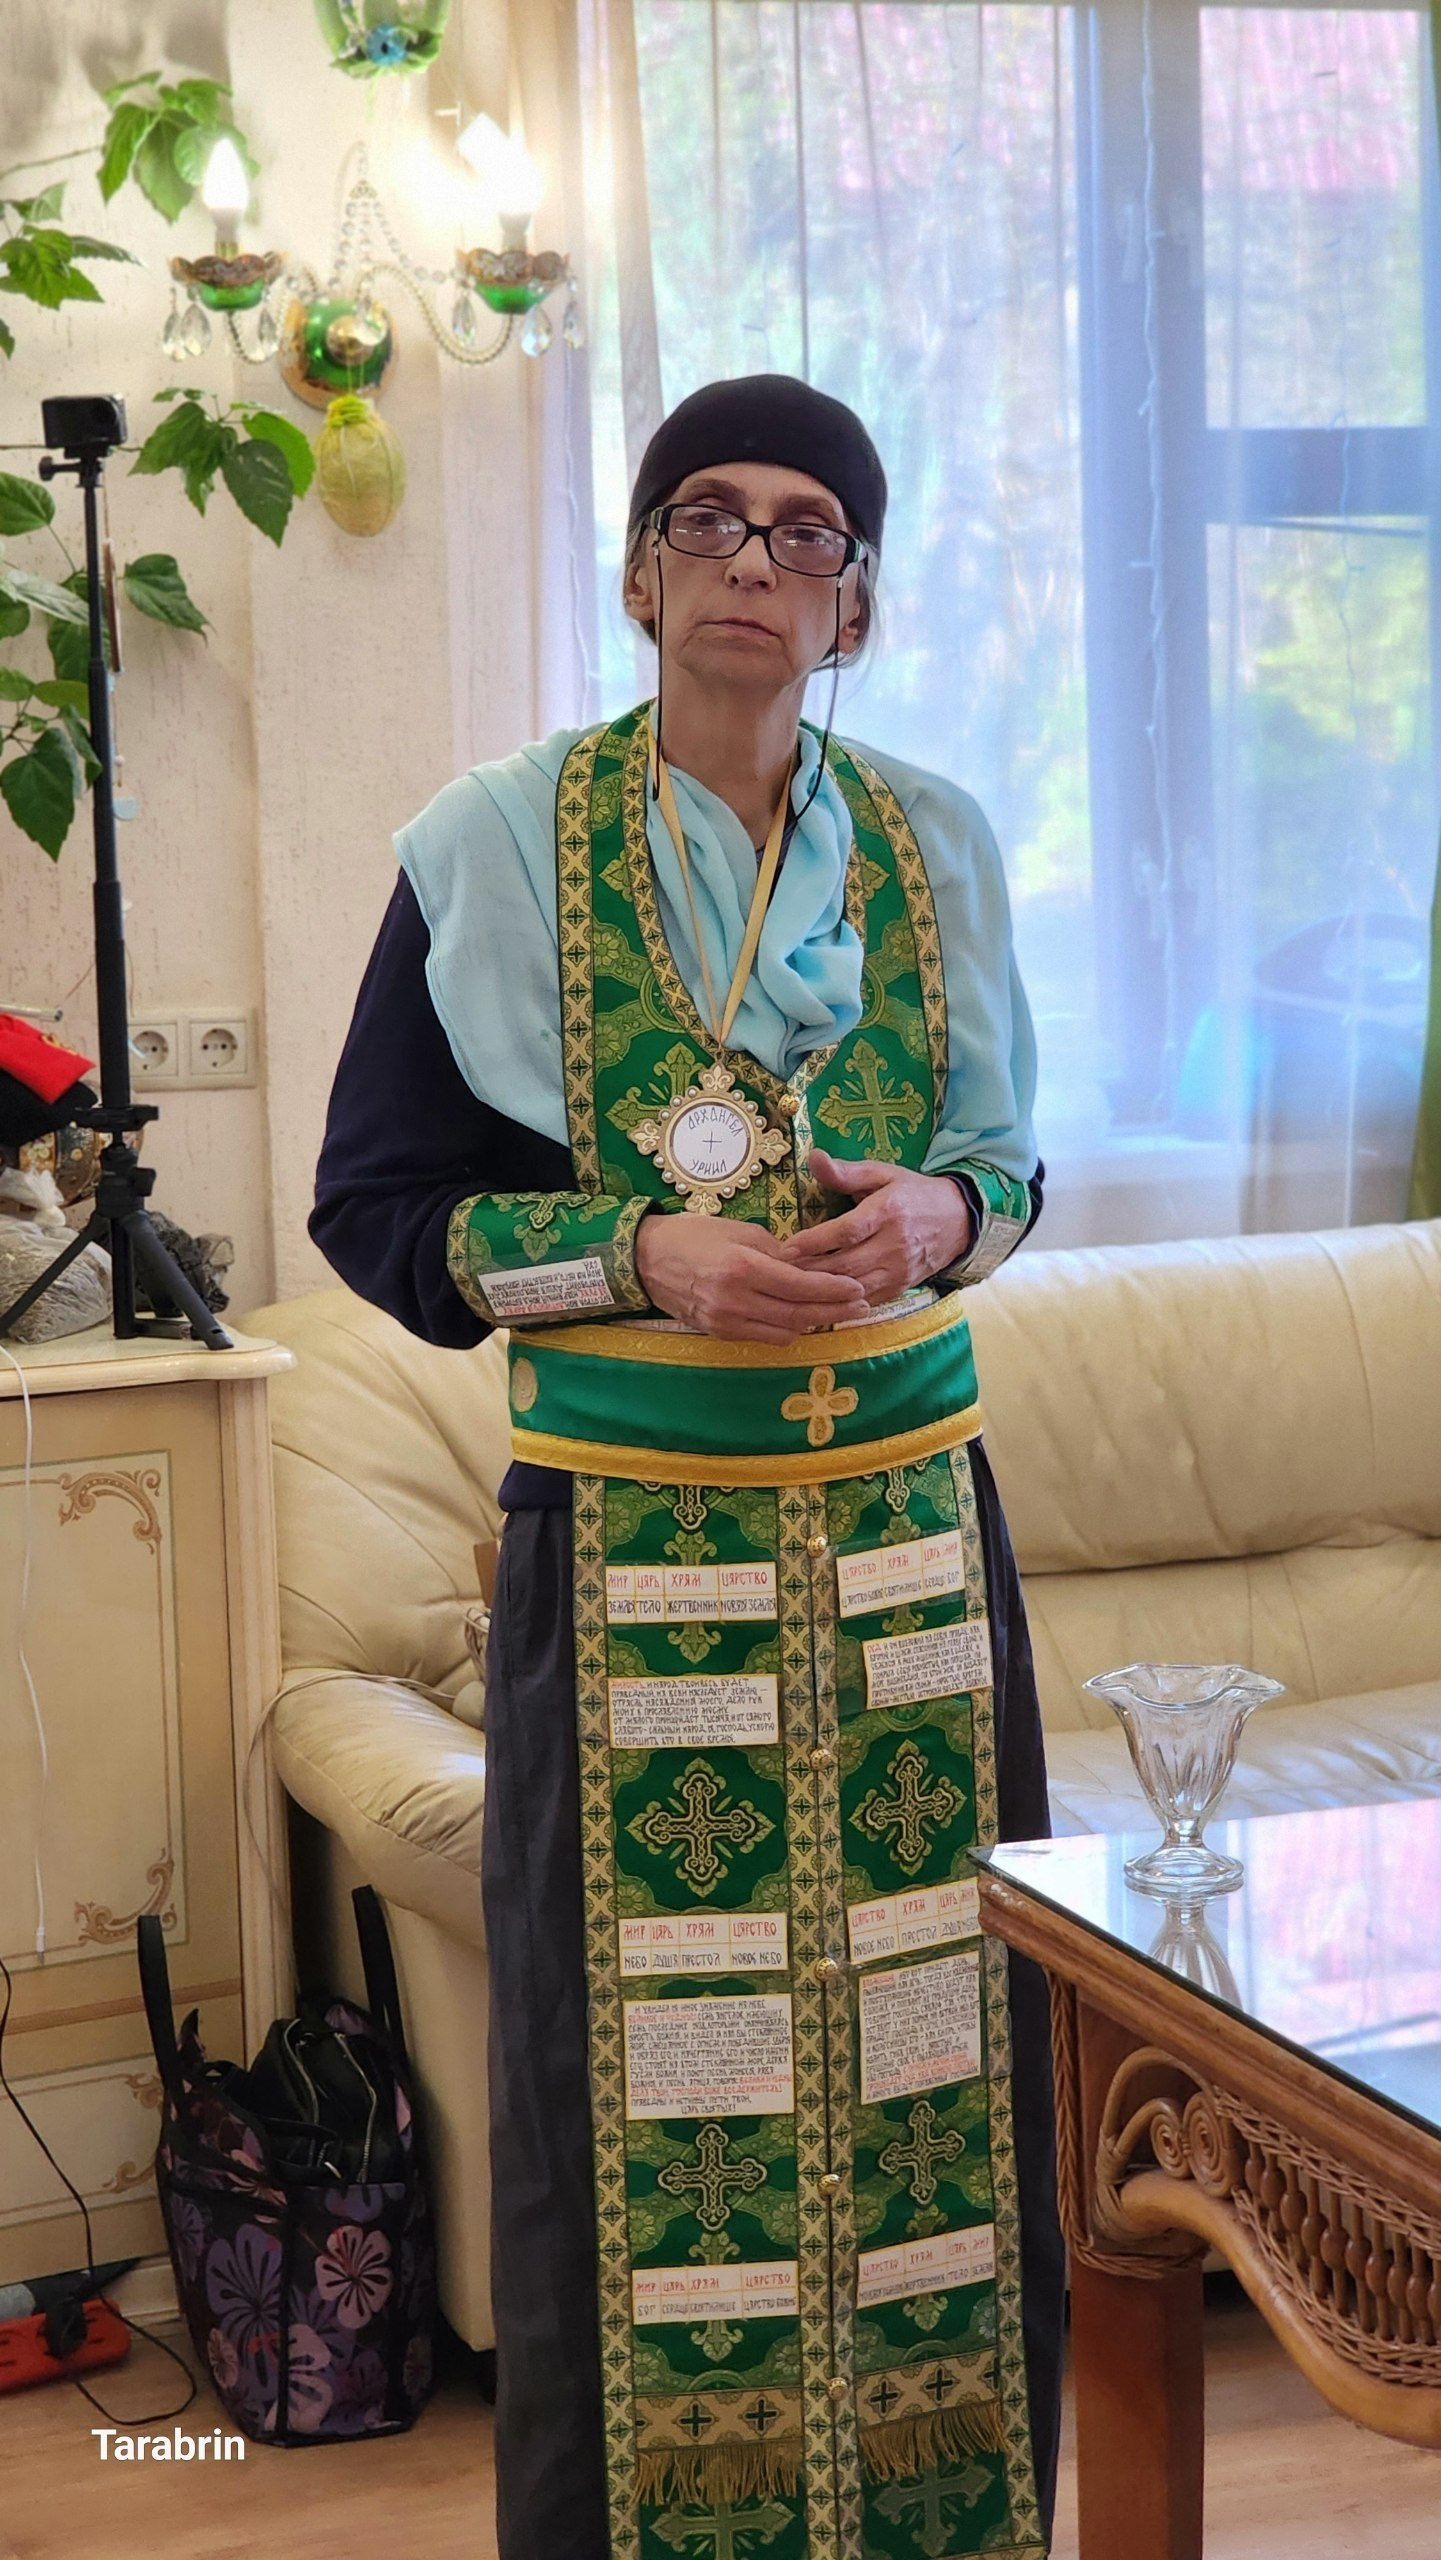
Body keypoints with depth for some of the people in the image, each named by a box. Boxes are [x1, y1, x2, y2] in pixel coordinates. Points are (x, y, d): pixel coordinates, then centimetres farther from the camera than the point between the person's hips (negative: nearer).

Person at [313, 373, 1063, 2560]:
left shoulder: (934, 844, 8)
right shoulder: (498, 847, -1)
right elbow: (375, 1206, 0)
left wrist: (939, 1211, -6)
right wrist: (642, 1253, -15)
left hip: (910, 1519, 3)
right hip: (633, 1532, -3)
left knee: (925, 2056, 6)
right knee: (657, 2079, 0)